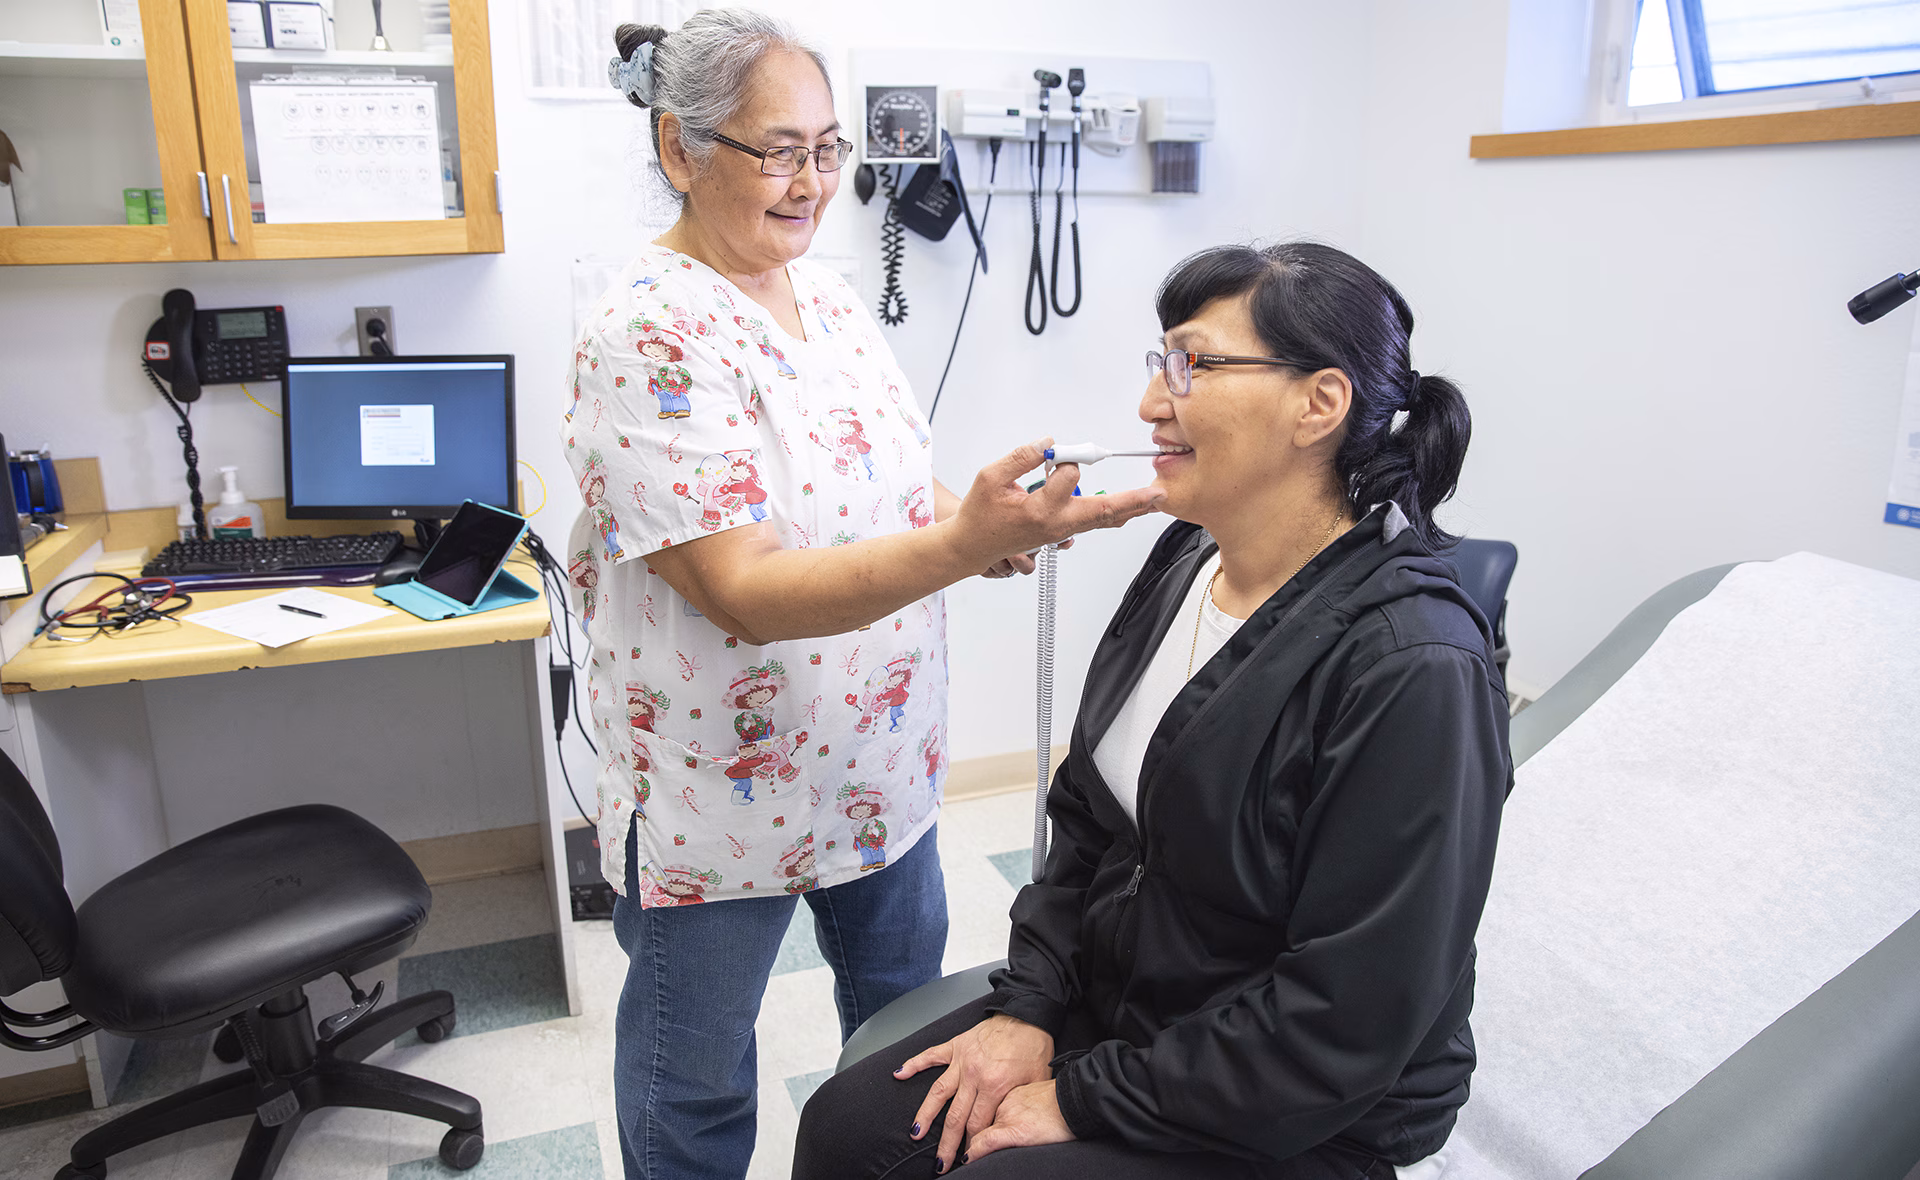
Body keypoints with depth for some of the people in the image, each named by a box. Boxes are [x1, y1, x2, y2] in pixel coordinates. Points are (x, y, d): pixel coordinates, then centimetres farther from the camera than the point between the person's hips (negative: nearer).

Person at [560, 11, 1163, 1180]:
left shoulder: (829, 295, 3)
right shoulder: (648, 338, -22)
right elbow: (744, 592, -29)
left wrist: (984, 519, -11)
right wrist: (963, 543, -40)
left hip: (878, 757, 8)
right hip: (724, 790, -7)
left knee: (907, 999, 27)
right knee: (696, 1082, 16)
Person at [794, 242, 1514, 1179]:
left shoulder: (1412, 671, -26)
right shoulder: (1186, 559, -2)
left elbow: (1344, 1027, -23)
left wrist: (1085, 1099, -16)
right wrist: (1026, 1008, -1)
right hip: (1114, 1010, 6)